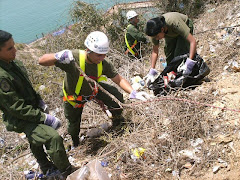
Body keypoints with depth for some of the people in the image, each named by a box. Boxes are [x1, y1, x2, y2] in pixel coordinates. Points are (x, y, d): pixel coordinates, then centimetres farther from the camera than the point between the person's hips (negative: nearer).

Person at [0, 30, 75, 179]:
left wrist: (40, 102, 9)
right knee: (54, 137, -23)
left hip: (33, 109, 9)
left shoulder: (13, 63, -2)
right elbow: (17, 108, -27)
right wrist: (45, 118, -24)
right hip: (20, 119, -9)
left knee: (37, 142, 27)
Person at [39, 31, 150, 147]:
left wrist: (133, 93, -35)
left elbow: (119, 80, -19)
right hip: (74, 97, -2)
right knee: (74, 124, 15)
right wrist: (58, 56, -58)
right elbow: (42, 61, -37)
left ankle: (117, 123, 19)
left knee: (116, 97, -15)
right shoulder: (73, 57, -39)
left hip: (93, 89, 2)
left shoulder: (104, 64, -27)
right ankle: (75, 144, 53)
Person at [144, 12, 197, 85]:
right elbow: (155, 50, -18)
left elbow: (193, 41, -45)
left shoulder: (175, 23, -45)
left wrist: (190, 62, -55)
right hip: (170, 33, 4)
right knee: (169, 55, -6)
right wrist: (152, 71, -24)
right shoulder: (154, 30, -29)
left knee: (180, 54, -22)